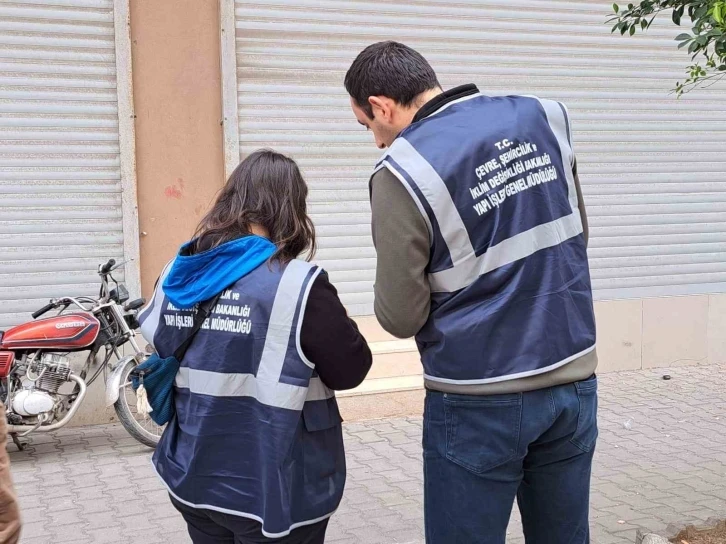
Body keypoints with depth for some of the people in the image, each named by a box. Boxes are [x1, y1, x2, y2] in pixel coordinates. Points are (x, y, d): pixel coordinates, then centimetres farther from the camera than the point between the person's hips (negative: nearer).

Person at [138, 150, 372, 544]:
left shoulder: (177, 275, -2)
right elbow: (351, 370, -11)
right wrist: (331, 319, 5)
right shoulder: (299, 286, -20)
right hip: (274, 494, -5)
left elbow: (157, 348, 13)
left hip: (193, 482, 5)